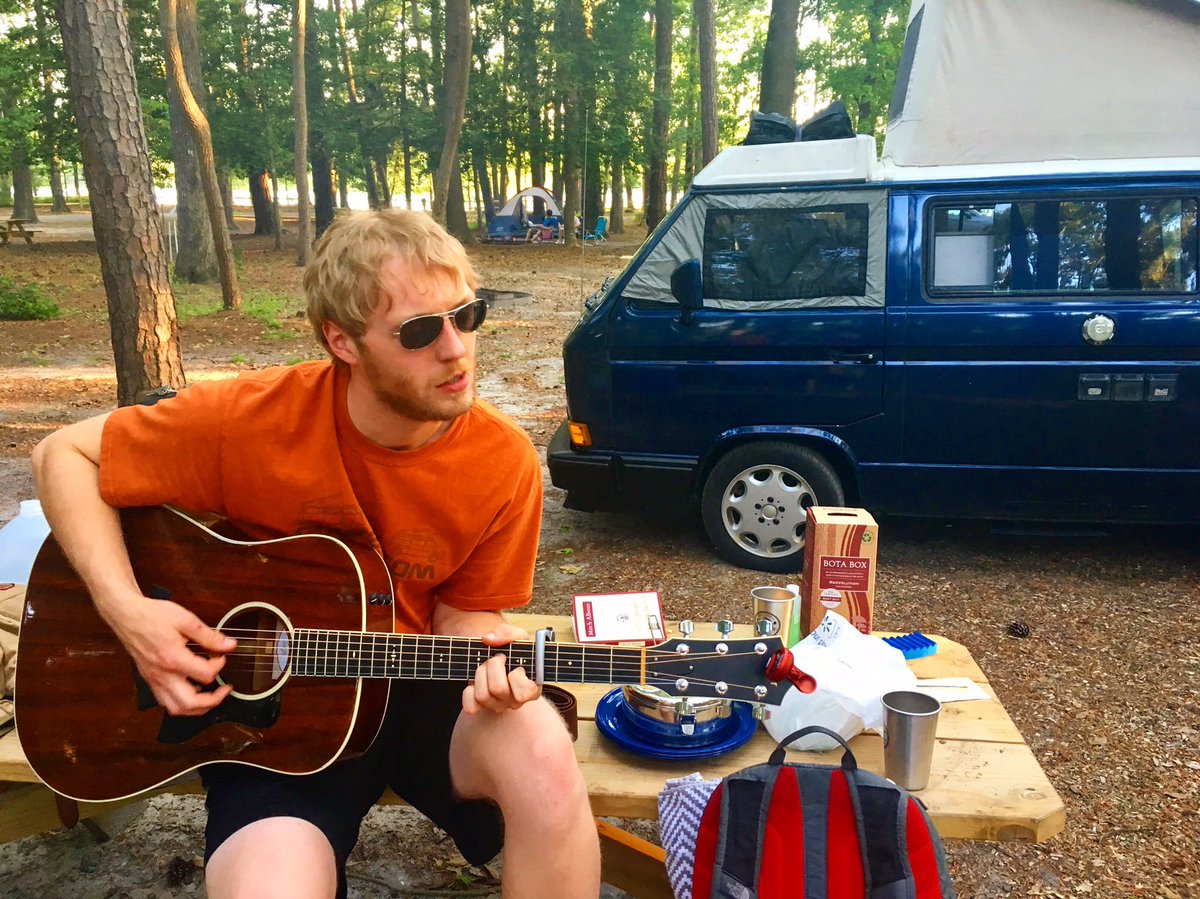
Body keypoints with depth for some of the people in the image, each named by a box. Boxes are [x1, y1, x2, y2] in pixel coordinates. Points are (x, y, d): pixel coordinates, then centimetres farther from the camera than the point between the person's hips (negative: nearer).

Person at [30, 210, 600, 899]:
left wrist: (483, 650, -23)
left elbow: (463, 608, 0)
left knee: (543, 757, -29)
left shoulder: (506, 462, -14)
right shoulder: (251, 419, -19)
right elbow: (66, 456, -5)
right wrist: (127, 610, -17)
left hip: (417, 691, 2)